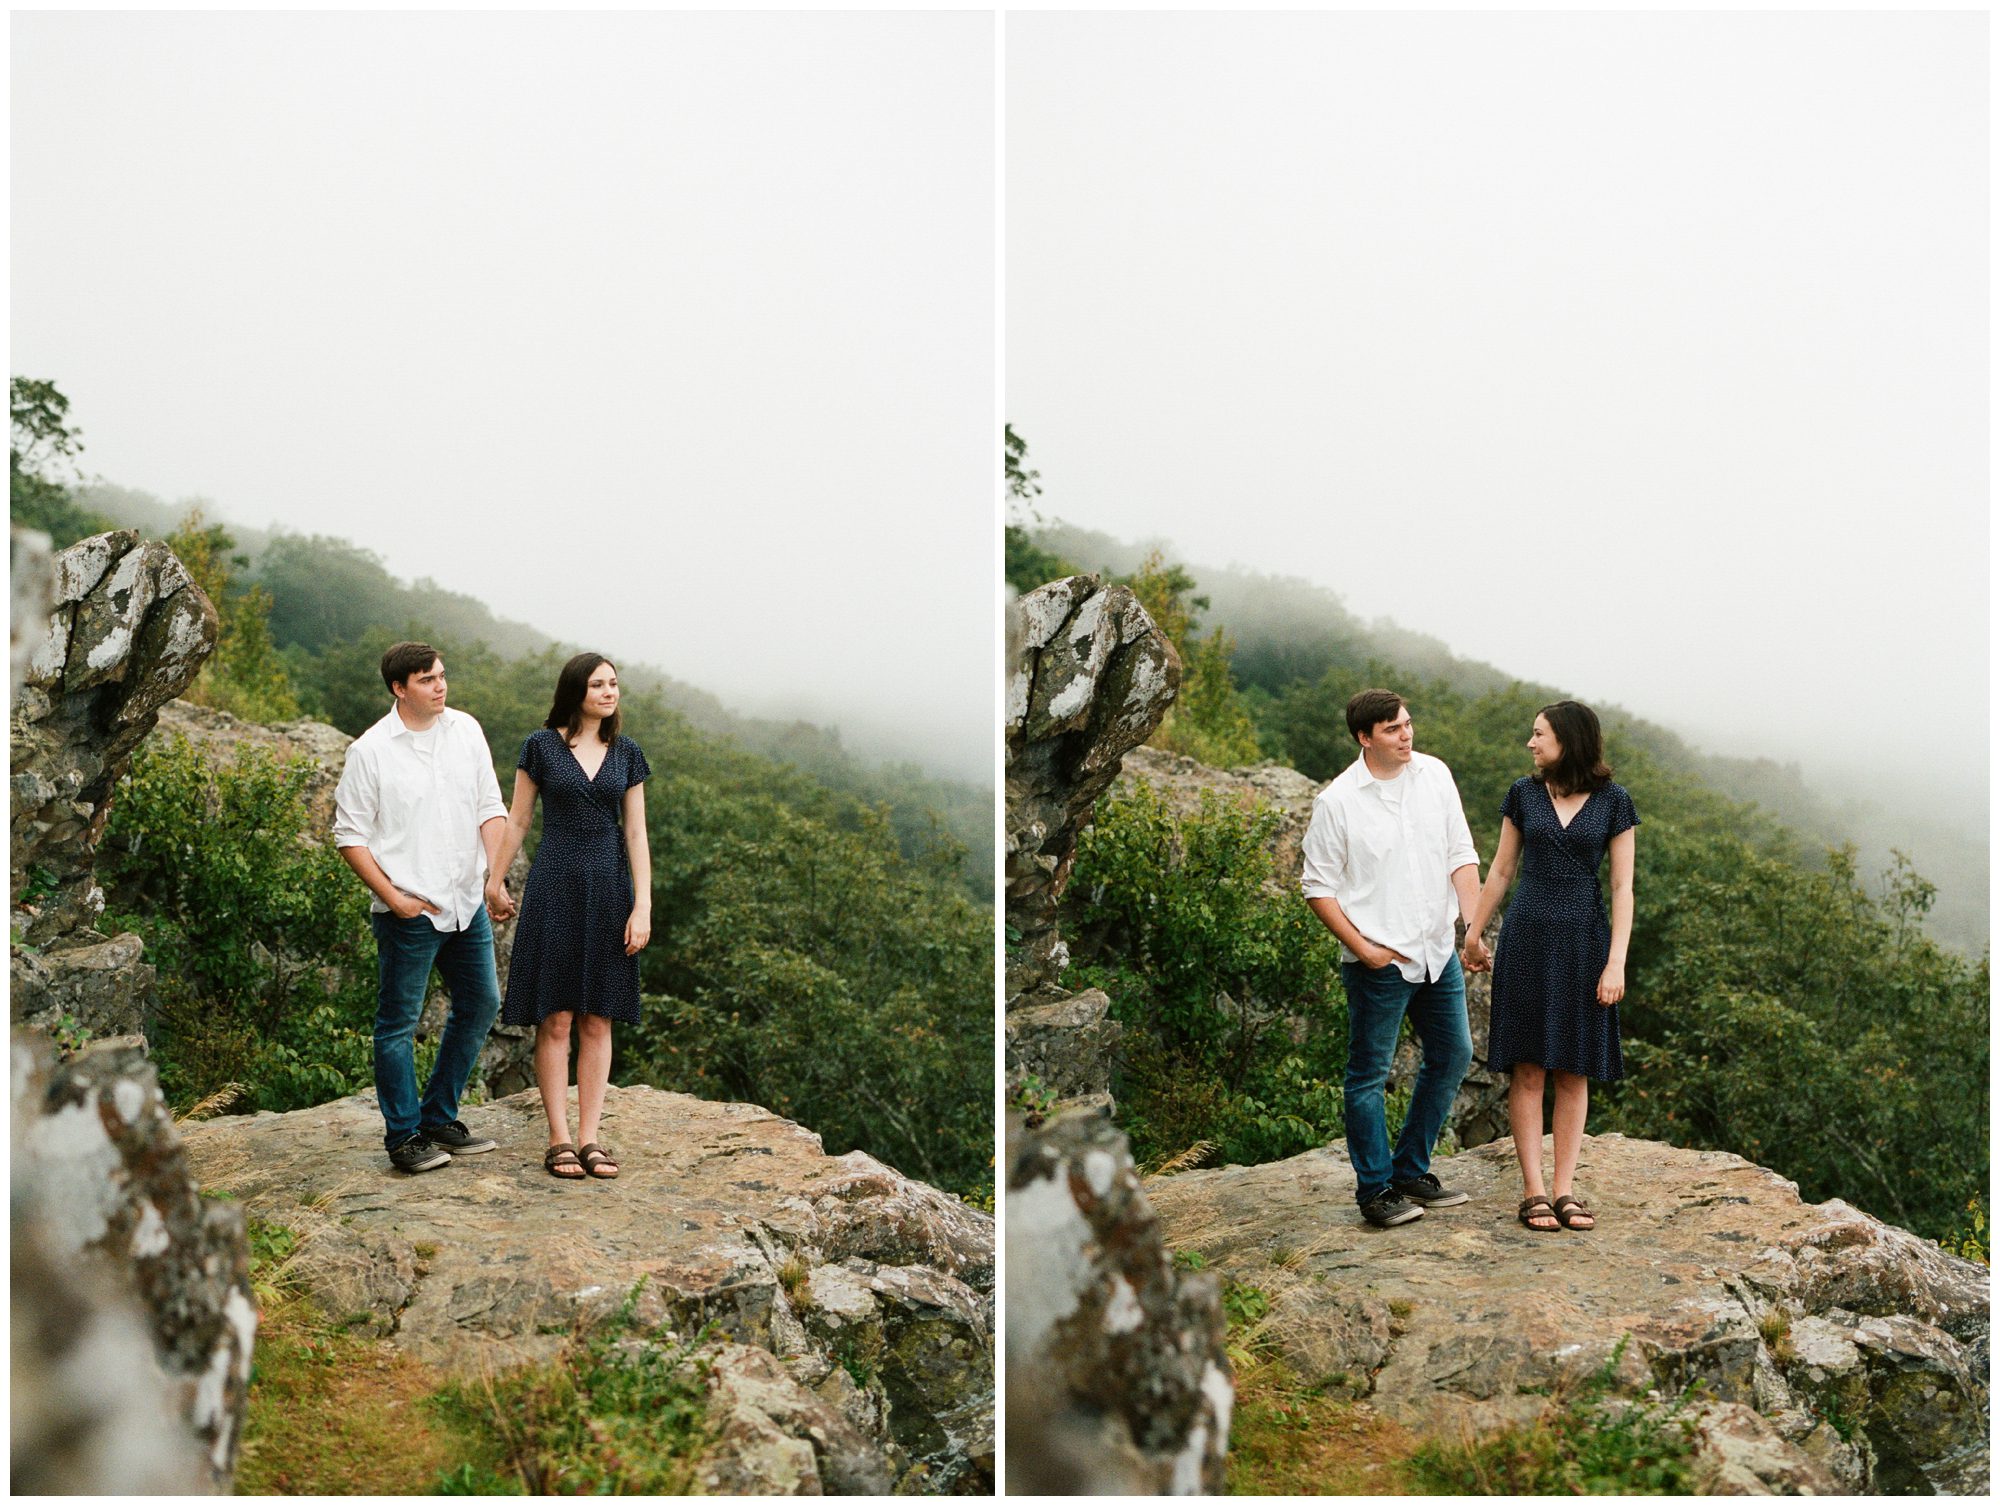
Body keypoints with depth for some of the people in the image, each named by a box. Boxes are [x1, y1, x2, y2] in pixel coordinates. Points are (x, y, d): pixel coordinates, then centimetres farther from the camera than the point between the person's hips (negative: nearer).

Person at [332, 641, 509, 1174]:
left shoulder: (466, 730, 6)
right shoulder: (370, 750, -8)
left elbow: (490, 809, 9)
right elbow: (350, 835, -6)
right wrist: (393, 898, -12)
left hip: (467, 902, 6)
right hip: (409, 911, -6)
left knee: (480, 1003, 12)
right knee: (399, 1022, 0)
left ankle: (438, 1117, 26)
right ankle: (404, 1135, 11)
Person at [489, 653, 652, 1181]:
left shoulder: (627, 754, 7)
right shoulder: (541, 746, 0)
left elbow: (636, 833, 5)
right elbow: (517, 820, 7)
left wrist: (642, 906, -1)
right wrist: (496, 880, 10)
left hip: (609, 888, 3)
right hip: (555, 885, -3)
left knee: (597, 1019, 4)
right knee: (554, 1018, -2)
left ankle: (589, 1137, 9)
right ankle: (559, 1139, 3)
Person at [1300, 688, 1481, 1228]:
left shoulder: (1434, 775, 3)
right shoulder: (1337, 801, -11)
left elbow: (1461, 854, 6)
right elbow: (1318, 887, -7)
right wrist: (1363, 949, -12)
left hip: (1438, 949, 6)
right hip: (1379, 961, -6)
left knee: (1453, 1055, 13)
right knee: (1370, 1074, 1)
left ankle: (1410, 1171, 27)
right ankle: (1375, 1189, 13)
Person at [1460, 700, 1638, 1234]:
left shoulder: (1613, 801, 0)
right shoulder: (1523, 794, 5)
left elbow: (1622, 887, -2)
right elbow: (1500, 871, 13)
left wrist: (1616, 963, -8)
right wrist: (1474, 933, 16)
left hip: (1582, 941, -1)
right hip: (1526, 936, 1)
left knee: (1574, 1070, 3)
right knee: (1527, 1068, -1)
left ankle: (1565, 1189, 8)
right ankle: (1533, 1191, 1)